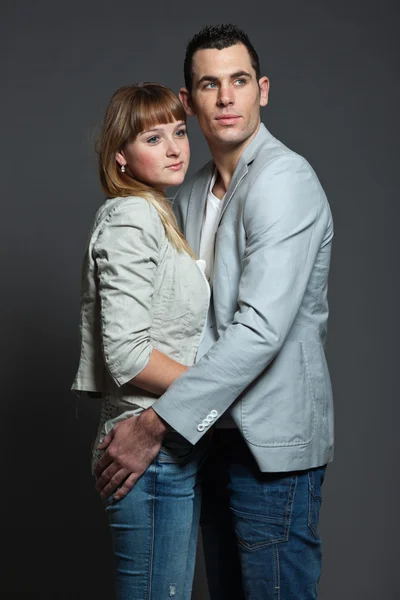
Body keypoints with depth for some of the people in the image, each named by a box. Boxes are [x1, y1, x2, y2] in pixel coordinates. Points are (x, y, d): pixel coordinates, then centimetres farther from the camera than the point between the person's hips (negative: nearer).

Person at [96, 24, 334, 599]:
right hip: (216, 434, 8)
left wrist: (155, 427, -24)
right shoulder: (191, 194, 11)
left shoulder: (284, 180, -16)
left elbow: (261, 328, -26)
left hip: (272, 444, -8)